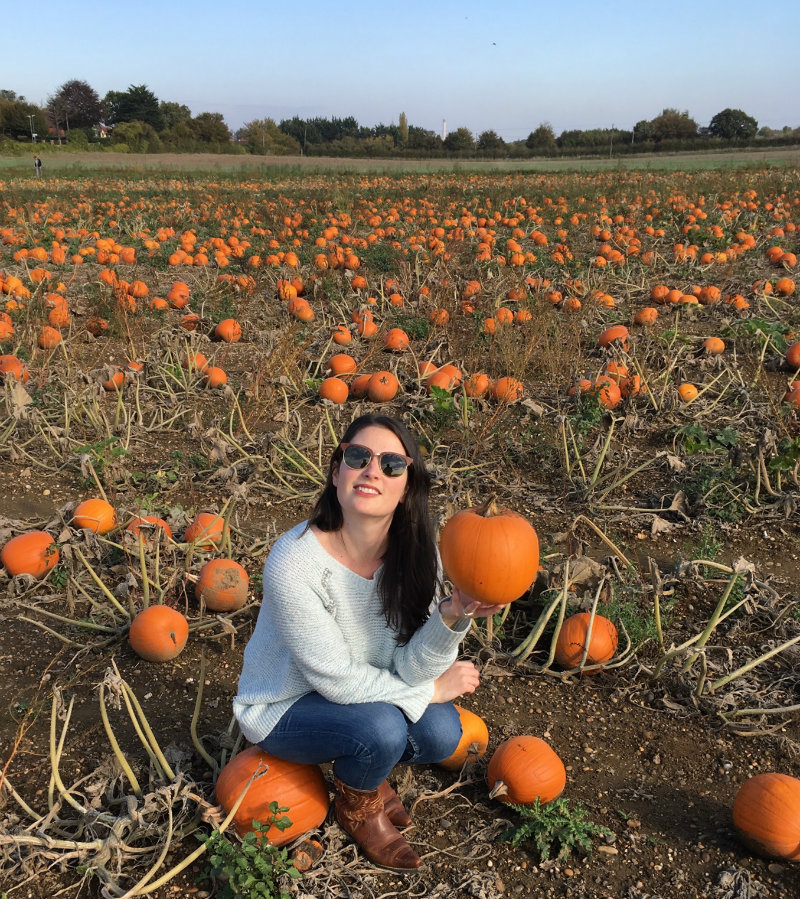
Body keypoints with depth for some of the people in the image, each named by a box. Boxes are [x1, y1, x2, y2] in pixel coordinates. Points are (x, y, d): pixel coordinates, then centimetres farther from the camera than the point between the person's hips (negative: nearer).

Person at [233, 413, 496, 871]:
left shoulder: (416, 554, -17)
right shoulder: (295, 561, -33)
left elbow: (409, 668, -18)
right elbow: (336, 678, -25)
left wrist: (454, 615, -37)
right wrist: (433, 688, -17)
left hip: (365, 693, 5)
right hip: (282, 706, -4)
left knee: (441, 733, -19)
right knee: (380, 727, -29)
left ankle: (363, 769, 15)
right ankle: (358, 807, 7)